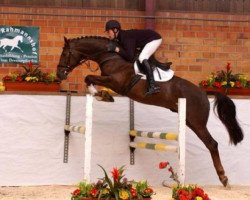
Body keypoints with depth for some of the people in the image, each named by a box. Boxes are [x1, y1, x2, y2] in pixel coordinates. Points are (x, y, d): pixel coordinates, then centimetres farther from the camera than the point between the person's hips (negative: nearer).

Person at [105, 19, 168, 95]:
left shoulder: (126, 37, -30)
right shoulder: (120, 37, -3)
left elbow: (130, 57, -36)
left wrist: (116, 49, -33)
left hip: (155, 39, -10)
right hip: (147, 40, 10)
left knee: (142, 58, -25)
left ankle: (153, 86, -33)